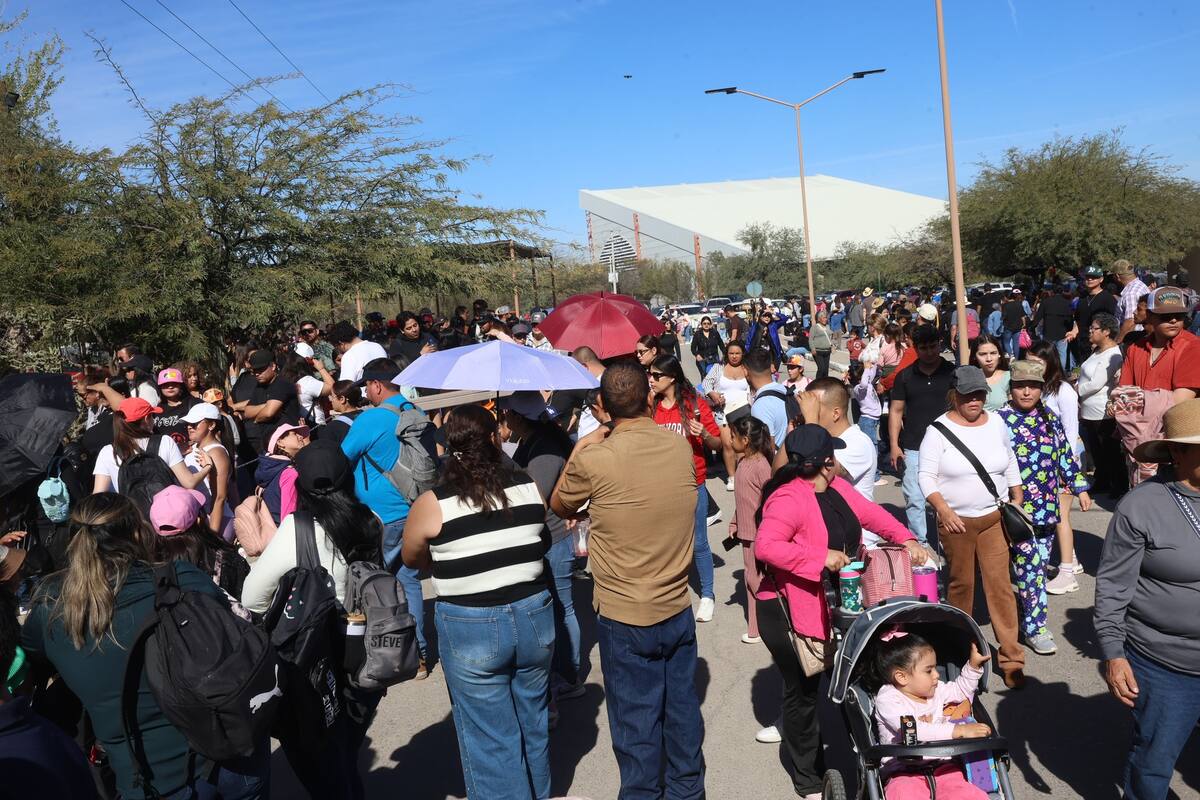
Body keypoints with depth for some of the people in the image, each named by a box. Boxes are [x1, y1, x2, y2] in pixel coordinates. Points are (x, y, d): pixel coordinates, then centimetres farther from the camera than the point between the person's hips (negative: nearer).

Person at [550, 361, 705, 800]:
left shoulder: (593, 460, -21)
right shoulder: (681, 446, -7)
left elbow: (560, 507, -1)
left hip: (624, 617, -5)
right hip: (678, 609, 5)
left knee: (637, 720, 11)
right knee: (682, 707, 21)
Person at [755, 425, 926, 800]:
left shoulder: (836, 487, 6)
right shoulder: (789, 498, -24)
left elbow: (870, 513, 11)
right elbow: (765, 545, -35)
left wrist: (906, 540, -3)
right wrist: (821, 557, -35)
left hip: (831, 605, 9)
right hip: (789, 612, -9)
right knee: (803, 691, 7)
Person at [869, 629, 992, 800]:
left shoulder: (935, 690, 16)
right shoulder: (887, 699, -9)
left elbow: (961, 690, 37)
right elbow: (914, 731, -23)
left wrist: (973, 665, 22)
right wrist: (958, 730, -26)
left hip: (942, 765, 6)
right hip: (905, 772, -6)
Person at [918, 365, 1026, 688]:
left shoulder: (996, 423, 4)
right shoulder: (939, 430, -9)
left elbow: (1010, 463, 17)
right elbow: (926, 477, -9)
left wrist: (1017, 500, 12)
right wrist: (944, 511, -18)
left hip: (995, 518, 2)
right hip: (956, 521, -2)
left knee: (1000, 585, -1)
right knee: (961, 584, 9)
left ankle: (1011, 658, 6)